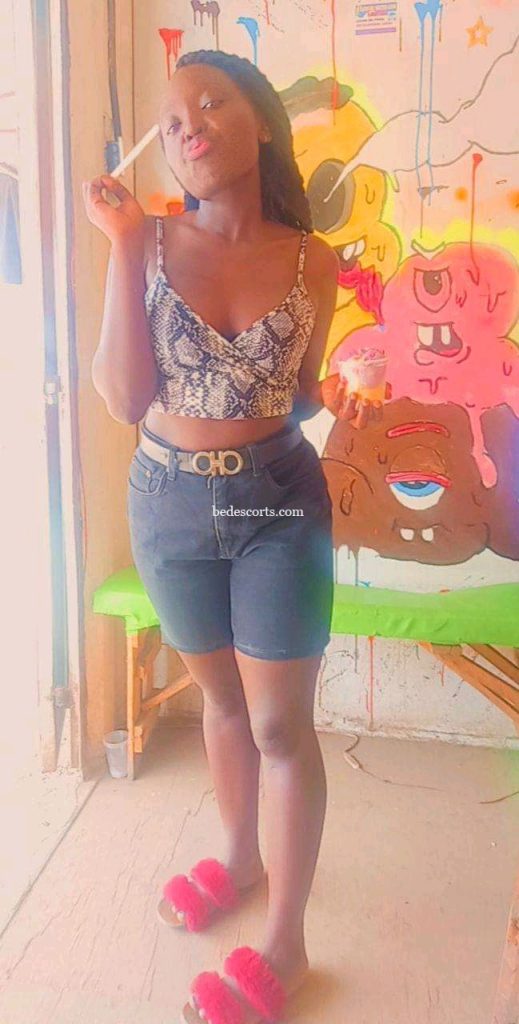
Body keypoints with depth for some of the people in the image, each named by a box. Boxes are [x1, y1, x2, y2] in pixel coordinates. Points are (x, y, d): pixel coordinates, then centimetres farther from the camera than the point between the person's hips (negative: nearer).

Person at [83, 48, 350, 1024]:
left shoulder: (313, 261, -2)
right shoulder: (152, 242, -3)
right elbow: (127, 398, -14)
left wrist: (338, 395, -9)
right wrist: (123, 247, -16)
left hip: (278, 501, -1)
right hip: (169, 502, 2)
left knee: (280, 722, 3)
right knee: (222, 697, 18)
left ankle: (284, 942, 23)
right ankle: (239, 855, 45)